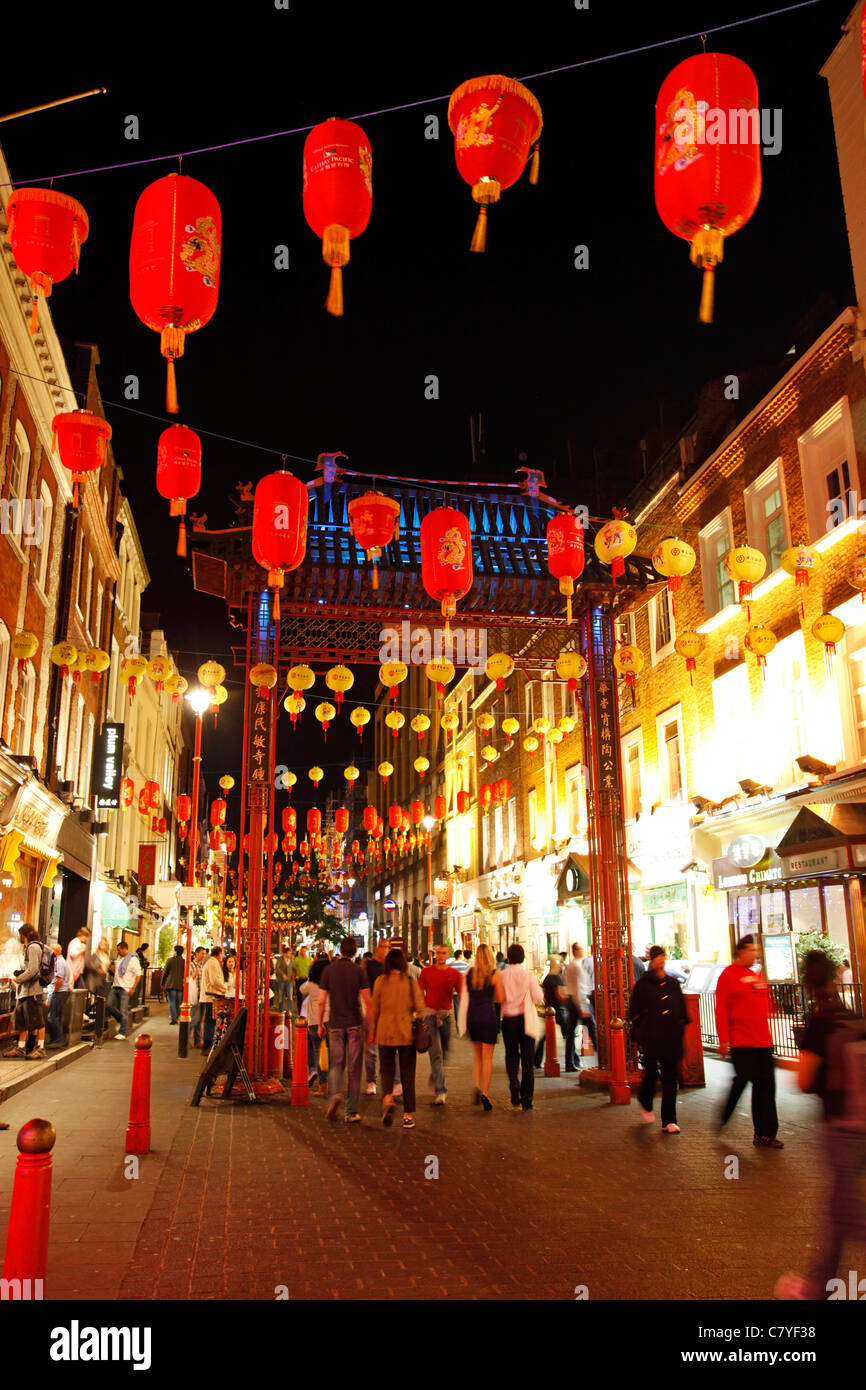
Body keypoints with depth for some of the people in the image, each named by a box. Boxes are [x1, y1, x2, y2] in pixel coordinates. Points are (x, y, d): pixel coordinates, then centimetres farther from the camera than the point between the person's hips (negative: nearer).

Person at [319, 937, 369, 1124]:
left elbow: (321, 1001, -1)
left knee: (335, 1064, 12)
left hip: (336, 1024, 1)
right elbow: (366, 1000, -6)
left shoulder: (329, 969, -1)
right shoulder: (358, 971, -3)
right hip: (354, 1024, -1)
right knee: (354, 1068, 6)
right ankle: (352, 1112, 8)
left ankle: (335, 1094, -15)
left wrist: (320, 1024, 9)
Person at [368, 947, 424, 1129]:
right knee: (407, 1073, 8)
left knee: (387, 1069, 11)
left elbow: (374, 1009, 2)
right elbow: (420, 1007, -3)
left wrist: (372, 1031, 12)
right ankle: (408, 1115, 9)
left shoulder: (381, 981, -3)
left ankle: (388, 1097, -17)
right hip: (407, 1033, 0)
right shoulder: (411, 981, -3)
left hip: (385, 1032, 0)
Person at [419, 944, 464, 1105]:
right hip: (430, 1013, -3)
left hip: (446, 1014, 3)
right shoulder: (426, 972, 1)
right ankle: (440, 1091, -12)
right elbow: (419, 994, 5)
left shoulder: (455, 974, 4)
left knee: (444, 1052, 13)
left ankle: (434, 1081, 39)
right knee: (436, 1053, -11)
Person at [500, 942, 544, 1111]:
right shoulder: (529, 974, -6)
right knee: (527, 1059, 7)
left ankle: (514, 1084, -5)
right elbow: (538, 998, -10)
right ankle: (527, 1101, 8)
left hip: (509, 1019, 0)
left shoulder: (503, 976, -5)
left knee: (511, 1056, 17)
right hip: (526, 1019, 0)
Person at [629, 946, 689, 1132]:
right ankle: (646, 1104, 32)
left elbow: (682, 1010, 18)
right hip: (651, 1038, -3)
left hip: (672, 1038, 3)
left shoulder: (673, 983, 12)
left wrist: (680, 1030, 10)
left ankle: (669, 1121, 6)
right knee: (651, 1074, 0)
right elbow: (635, 1012, -1)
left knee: (670, 1079, 2)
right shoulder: (642, 984, -1)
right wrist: (639, 1034, -6)